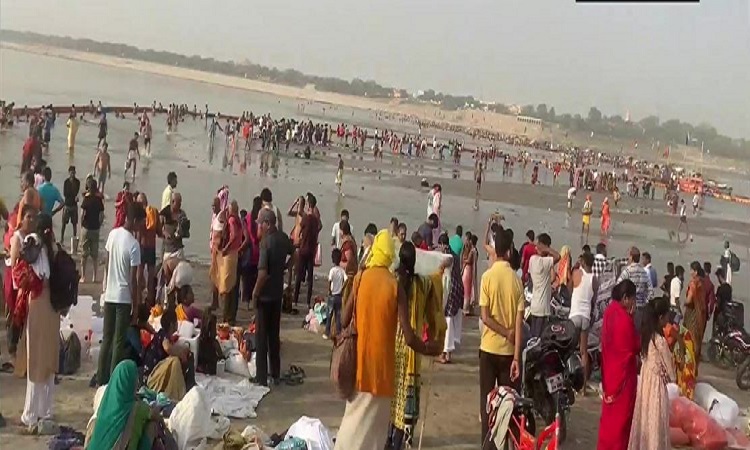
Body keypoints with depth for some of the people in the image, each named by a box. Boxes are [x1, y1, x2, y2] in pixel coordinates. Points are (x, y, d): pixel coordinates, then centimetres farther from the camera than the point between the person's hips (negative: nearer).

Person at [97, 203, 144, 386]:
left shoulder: (112, 234, 1)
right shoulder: (134, 244, -18)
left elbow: (107, 263, 10)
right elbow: (133, 278, -16)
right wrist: (136, 305, -9)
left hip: (109, 294, 6)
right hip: (124, 297, -6)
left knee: (106, 338, 13)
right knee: (119, 341, 3)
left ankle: (102, 378, 20)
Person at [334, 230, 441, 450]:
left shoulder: (360, 278, -3)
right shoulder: (395, 287, -10)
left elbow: (344, 322, -1)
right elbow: (408, 338, -13)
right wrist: (427, 348, 5)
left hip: (359, 360, 3)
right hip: (381, 363, -2)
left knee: (354, 417, 16)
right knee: (373, 426, 8)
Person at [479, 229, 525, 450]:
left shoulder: (487, 276, -8)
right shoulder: (517, 280, -4)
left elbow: (485, 317, -13)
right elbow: (519, 322, -7)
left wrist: (505, 332, -2)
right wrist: (517, 357, -6)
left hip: (489, 348, -1)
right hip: (509, 350, 1)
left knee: (487, 401, 8)